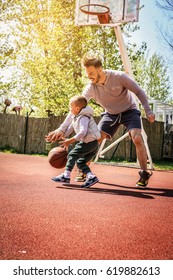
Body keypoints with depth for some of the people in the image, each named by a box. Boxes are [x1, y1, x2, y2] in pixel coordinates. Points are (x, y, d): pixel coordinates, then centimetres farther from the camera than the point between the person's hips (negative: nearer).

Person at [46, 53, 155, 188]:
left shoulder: (119, 77, -28)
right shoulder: (90, 88, -20)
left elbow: (139, 92, -15)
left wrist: (148, 111, -21)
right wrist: (62, 129, -30)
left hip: (129, 111, -3)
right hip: (111, 114, 3)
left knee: (137, 138, -24)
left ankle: (144, 174, -10)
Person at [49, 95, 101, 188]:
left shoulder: (83, 118, -16)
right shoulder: (76, 117, 17)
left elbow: (82, 132, -29)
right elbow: (69, 129, 24)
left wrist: (70, 141, -30)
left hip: (89, 142, -10)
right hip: (93, 145, 10)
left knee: (72, 155, -8)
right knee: (80, 162, 10)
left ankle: (66, 175, -9)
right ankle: (91, 176, -2)